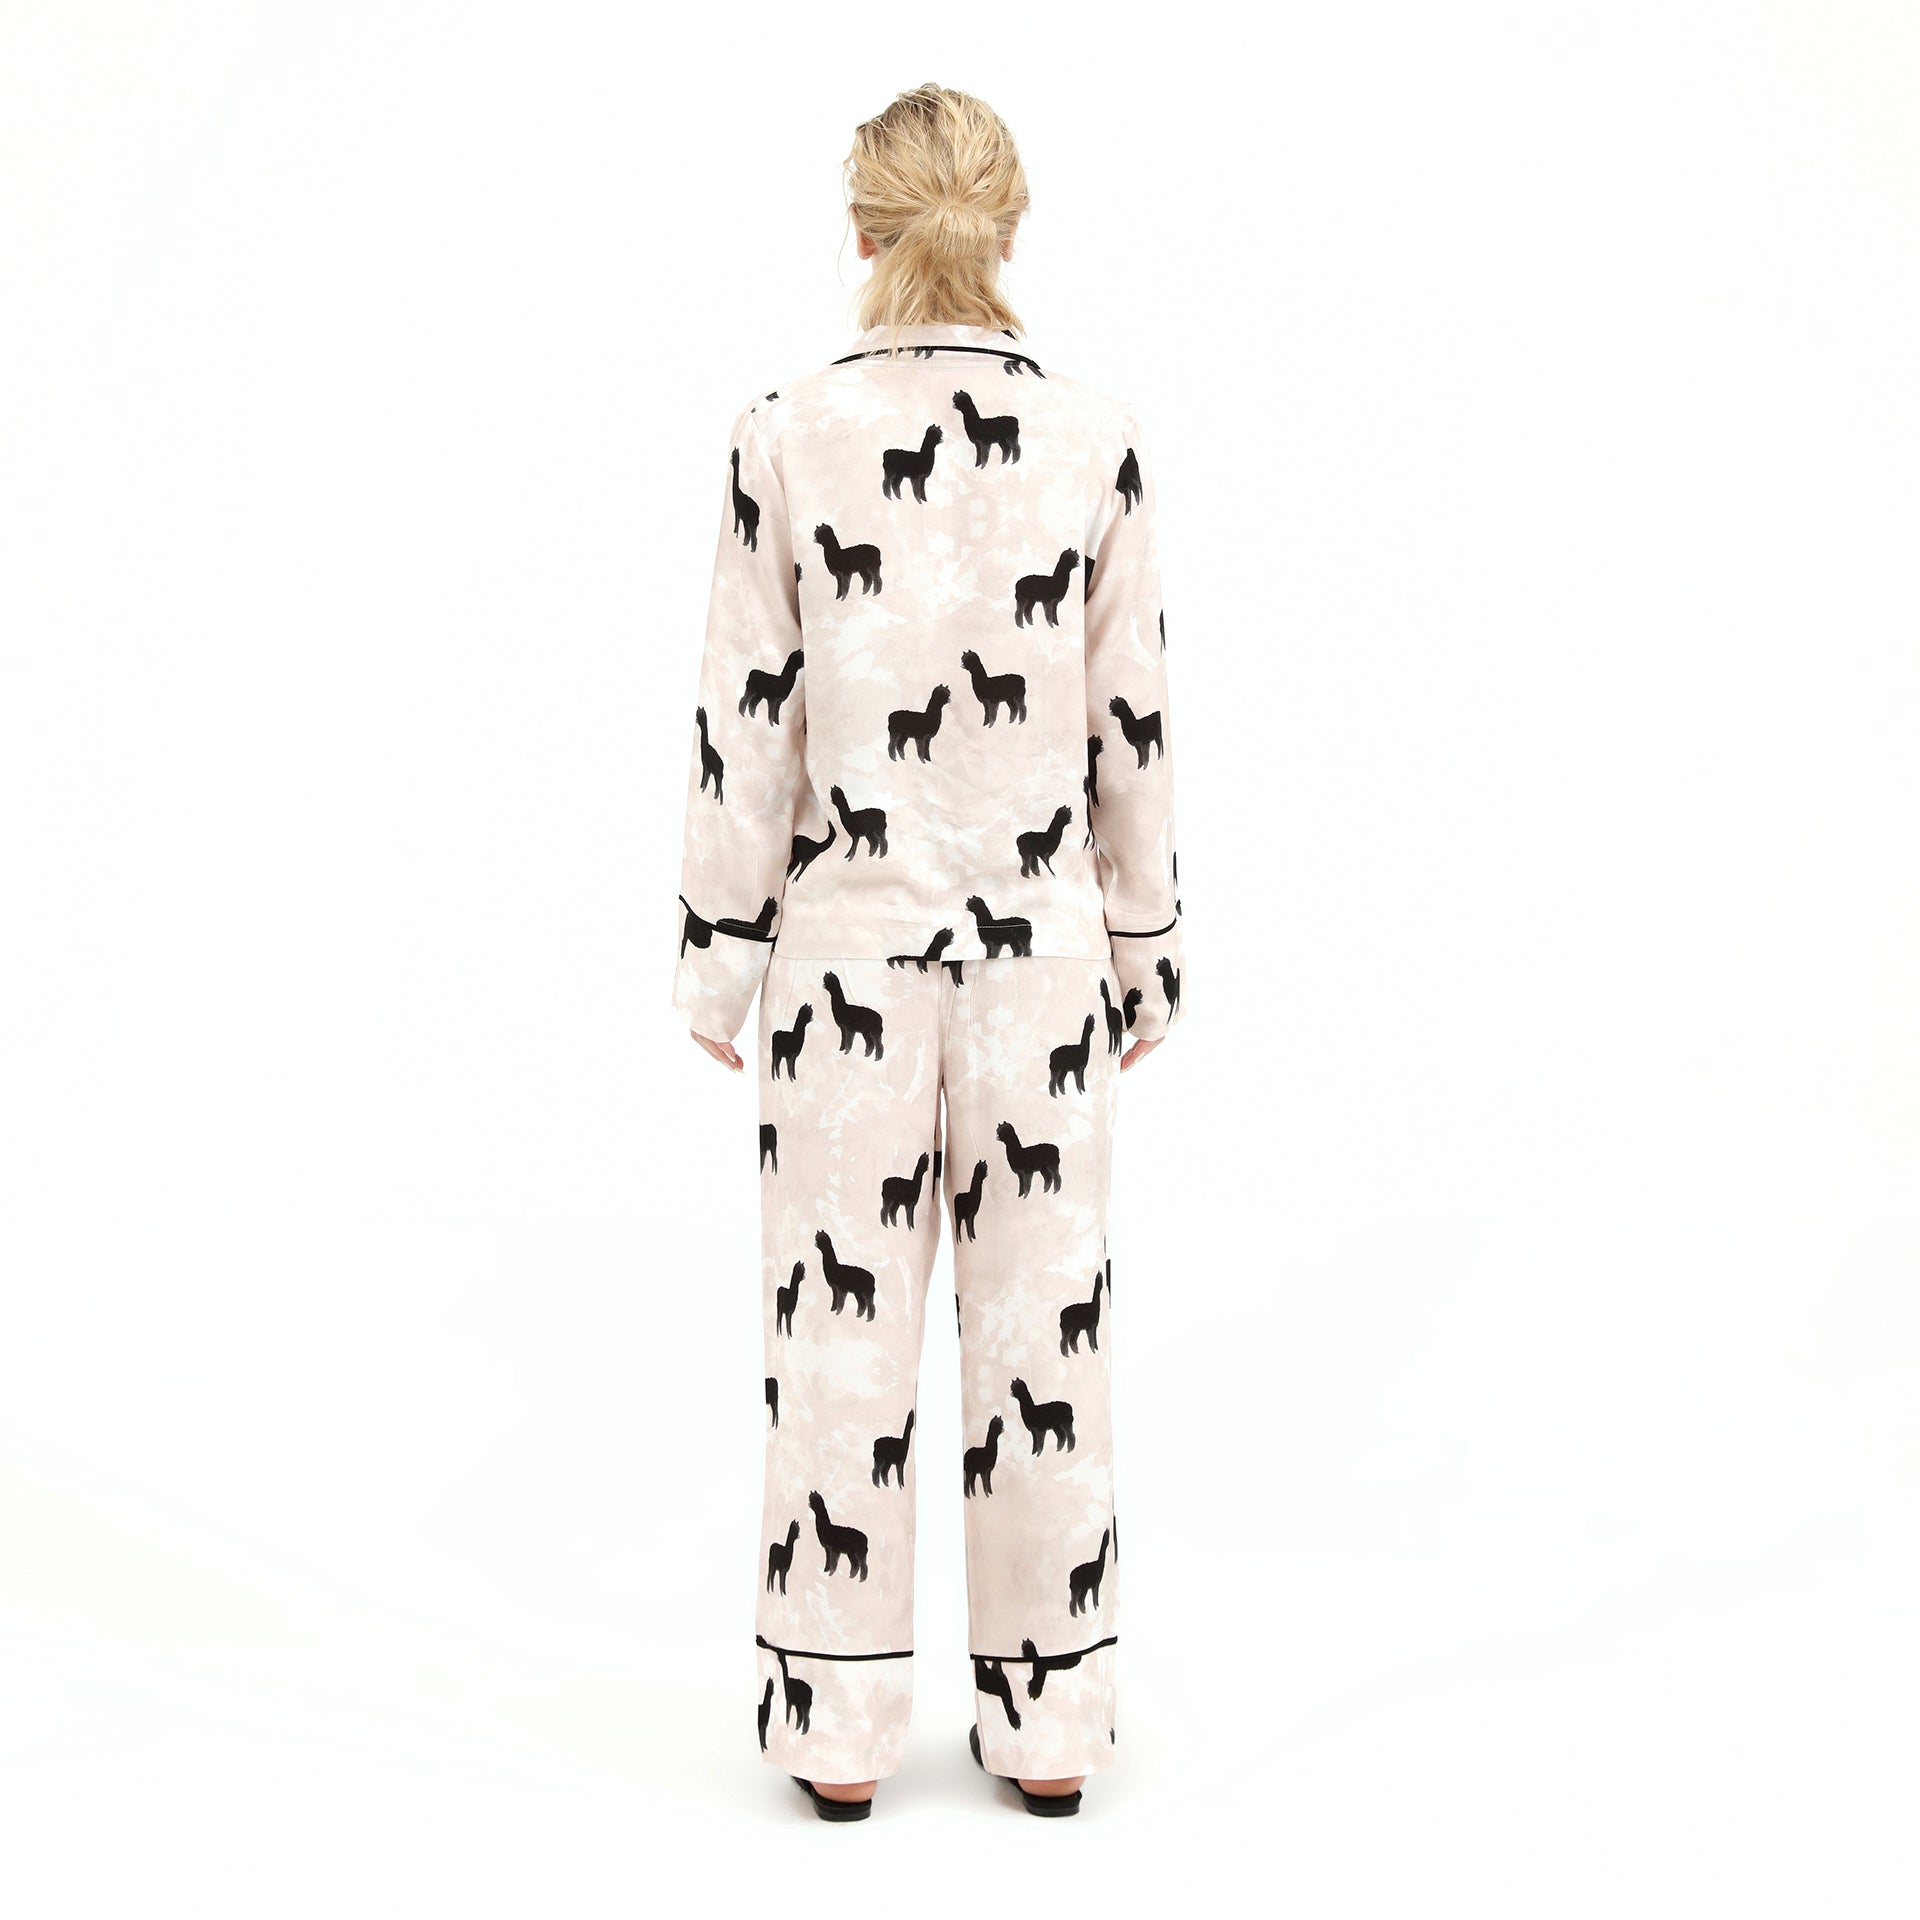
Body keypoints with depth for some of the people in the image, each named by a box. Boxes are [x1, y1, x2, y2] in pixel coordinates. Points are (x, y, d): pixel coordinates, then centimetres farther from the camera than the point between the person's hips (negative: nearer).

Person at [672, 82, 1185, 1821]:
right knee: (1044, 1322, 10)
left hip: (848, 935, -1)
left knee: (841, 1325, 8)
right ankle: (1049, 1721, 21)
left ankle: (840, 1730, 19)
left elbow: (747, 719, -5)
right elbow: (1132, 723, -1)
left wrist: (720, 951, 3)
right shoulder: (1100, 441, -4)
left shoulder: (787, 439, -7)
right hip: (1042, 941, 1)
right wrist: (1147, 942, 10)